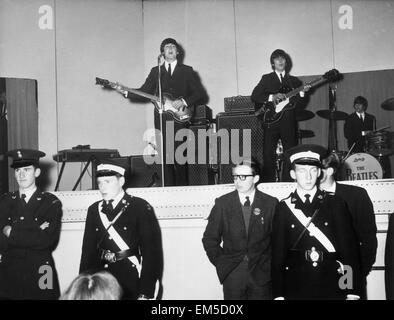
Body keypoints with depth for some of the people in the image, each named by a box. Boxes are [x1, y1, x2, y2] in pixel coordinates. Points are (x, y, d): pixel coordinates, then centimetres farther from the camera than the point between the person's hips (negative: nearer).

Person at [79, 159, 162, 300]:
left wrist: (146, 293, -16)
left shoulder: (140, 207, -8)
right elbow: (88, 252, 7)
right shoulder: (94, 210, 7)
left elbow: (152, 251, -11)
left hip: (132, 286, -4)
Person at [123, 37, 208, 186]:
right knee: (165, 156, -1)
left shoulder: (187, 71, 10)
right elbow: (144, 93, 12)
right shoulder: (155, 71, 17)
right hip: (162, 120, 2)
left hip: (180, 119, -2)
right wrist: (126, 92, -4)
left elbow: (201, 95, 5)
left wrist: (183, 102, -9)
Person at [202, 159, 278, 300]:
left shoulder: (270, 203, 0)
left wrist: (269, 265, -3)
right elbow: (210, 239, 6)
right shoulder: (222, 203, 1)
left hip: (262, 274, 0)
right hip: (232, 274, 0)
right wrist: (222, 263, -1)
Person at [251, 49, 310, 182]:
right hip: (271, 121, -2)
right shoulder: (266, 79, 10)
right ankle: (268, 183, 2)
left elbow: (297, 102, 7)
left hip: (289, 122, 2)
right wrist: (272, 97, -12)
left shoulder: (294, 81, 16)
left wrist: (301, 93, -13)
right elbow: (254, 96, -1)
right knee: (268, 154, -6)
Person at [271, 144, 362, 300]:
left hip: (333, 287, 1)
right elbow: (278, 253, 1)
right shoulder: (284, 208, 2)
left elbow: (349, 247, -1)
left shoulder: (335, 203, 2)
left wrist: (352, 292, -6)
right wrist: (278, 294, -4)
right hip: (296, 289, 0)